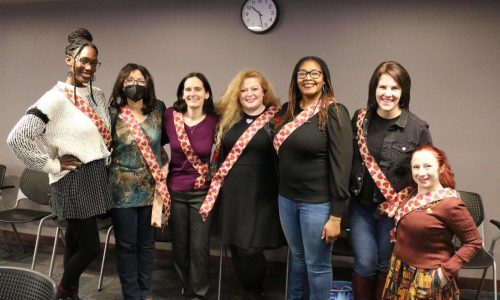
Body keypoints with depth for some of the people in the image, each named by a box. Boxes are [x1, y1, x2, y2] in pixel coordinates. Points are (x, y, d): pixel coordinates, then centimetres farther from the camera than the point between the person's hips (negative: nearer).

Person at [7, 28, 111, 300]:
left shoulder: (98, 95, 8)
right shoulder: (55, 98, -16)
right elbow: (16, 137, -20)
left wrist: (105, 160, 11)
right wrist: (52, 165, -16)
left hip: (98, 176, 7)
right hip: (74, 180, -7)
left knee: (75, 240, 16)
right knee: (91, 247, 0)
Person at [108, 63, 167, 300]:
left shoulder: (158, 109, 1)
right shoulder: (112, 113, -5)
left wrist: (164, 163, 6)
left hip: (151, 188, 2)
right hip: (122, 190, -2)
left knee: (147, 243, 13)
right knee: (126, 244, 6)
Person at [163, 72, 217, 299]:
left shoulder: (214, 121, -10)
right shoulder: (170, 116, -7)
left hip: (203, 192, -2)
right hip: (175, 190, 2)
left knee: (199, 247, 3)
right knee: (179, 246, 14)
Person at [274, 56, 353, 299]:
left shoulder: (334, 113, -12)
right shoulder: (288, 110, 5)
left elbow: (341, 164, -15)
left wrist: (336, 215, -16)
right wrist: (283, 192, 12)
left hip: (318, 202, -5)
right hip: (287, 198, 6)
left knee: (317, 265, 9)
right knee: (296, 255, 22)